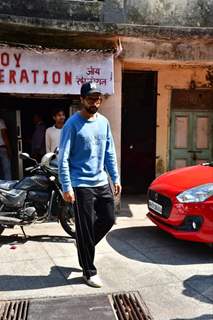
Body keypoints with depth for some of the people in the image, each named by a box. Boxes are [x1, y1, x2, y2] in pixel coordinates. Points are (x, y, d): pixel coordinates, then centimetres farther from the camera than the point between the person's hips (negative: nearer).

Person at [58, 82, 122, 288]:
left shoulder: (103, 122, 8)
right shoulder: (73, 124, -11)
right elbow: (63, 158, -13)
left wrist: (115, 178, 10)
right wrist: (67, 187, -18)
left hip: (102, 182, 6)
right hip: (81, 184, -6)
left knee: (108, 220, 11)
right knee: (85, 228, 1)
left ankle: (84, 245, 37)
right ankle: (89, 271, 16)